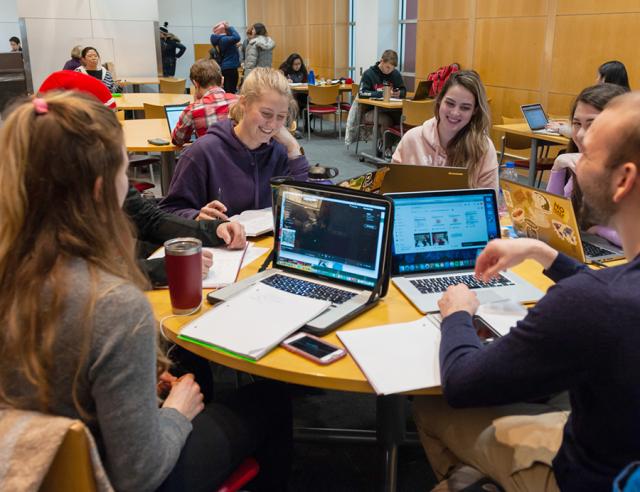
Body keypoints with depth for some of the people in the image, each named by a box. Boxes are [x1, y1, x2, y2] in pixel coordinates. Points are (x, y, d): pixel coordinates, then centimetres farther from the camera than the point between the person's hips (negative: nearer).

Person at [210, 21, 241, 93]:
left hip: (225, 67, 10)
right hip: (230, 68, -10)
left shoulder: (219, 39, 12)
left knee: (226, 91, 15)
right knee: (231, 92, -8)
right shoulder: (224, 39, -16)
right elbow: (237, 37, -27)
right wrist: (230, 27, -14)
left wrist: (229, 28, 8)